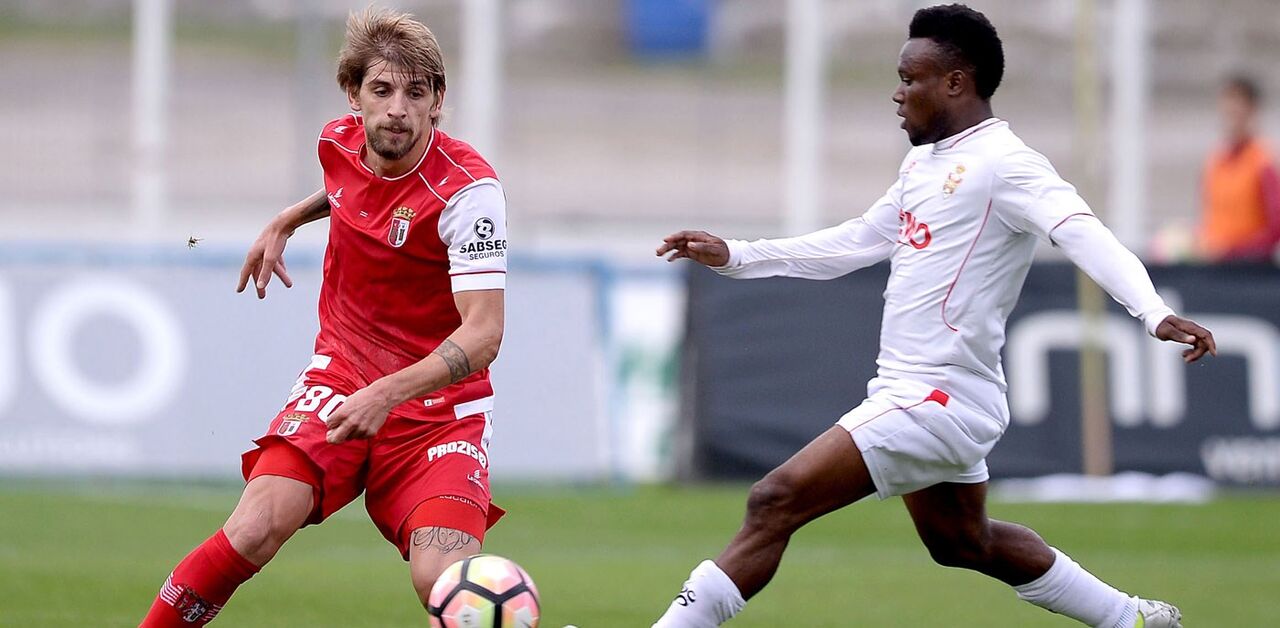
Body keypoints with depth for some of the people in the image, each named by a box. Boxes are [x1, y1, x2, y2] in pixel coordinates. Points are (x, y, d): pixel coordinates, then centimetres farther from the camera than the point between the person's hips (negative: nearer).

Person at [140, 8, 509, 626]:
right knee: (255, 529, -21)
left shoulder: (467, 190, -20)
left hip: (438, 406, -4)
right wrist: (285, 223, 24)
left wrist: (389, 393, -37)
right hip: (339, 381, 4)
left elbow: (484, 333, -26)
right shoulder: (339, 141, -1)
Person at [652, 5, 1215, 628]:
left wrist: (1154, 313, -42)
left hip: (937, 401, -11)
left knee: (774, 502, -17)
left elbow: (1084, 234, -27)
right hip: (905, 388, 11)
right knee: (966, 544, 26)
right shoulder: (923, 164, 14)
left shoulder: (1004, 164, -14)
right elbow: (852, 245, 25)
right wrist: (732, 256, 23)